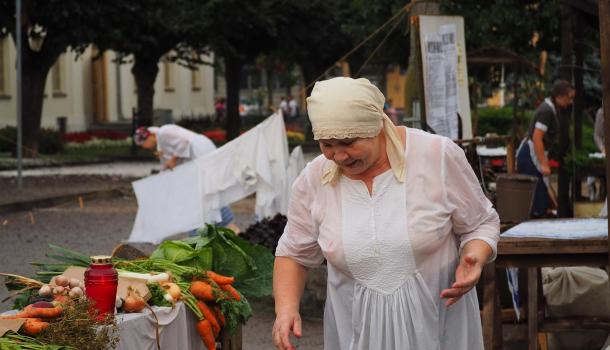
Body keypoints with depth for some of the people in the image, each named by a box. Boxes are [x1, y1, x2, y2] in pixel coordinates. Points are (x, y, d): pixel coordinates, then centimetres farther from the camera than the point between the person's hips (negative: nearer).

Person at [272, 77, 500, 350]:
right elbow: (293, 254, 8)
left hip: (438, 323, -2)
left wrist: (473, 259, -21)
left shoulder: (438, 156, -12)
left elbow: (482, 224, -1)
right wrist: (286, 307, -8)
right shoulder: (313, 180, -5)